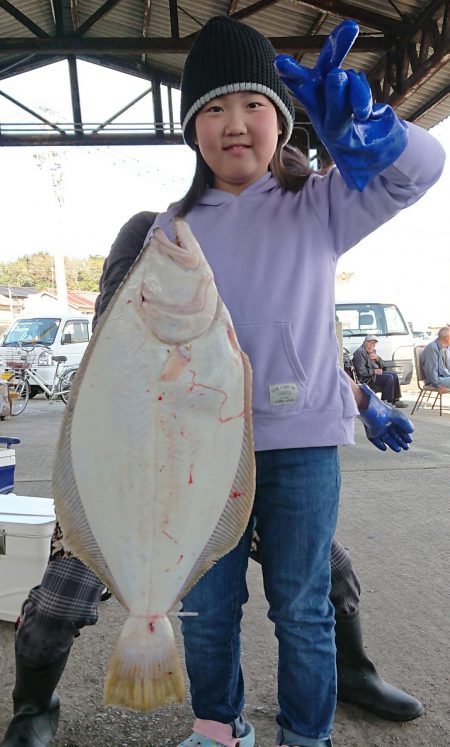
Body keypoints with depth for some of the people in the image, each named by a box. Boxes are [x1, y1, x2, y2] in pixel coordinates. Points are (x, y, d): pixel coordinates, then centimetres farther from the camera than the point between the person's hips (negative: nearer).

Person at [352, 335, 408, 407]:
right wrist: (374, 371, -16)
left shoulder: (372, 351, 13)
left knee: (394, 374, 6)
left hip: (374, 374, 10)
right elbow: (361, 371, -25)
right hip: (366, 379, -10)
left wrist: (377, 358, -8)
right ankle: (384, 401, -12)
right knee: (389, 378, -20)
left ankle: (396, 400, 8)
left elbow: (382, 365, 12)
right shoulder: (360, 353, -17)